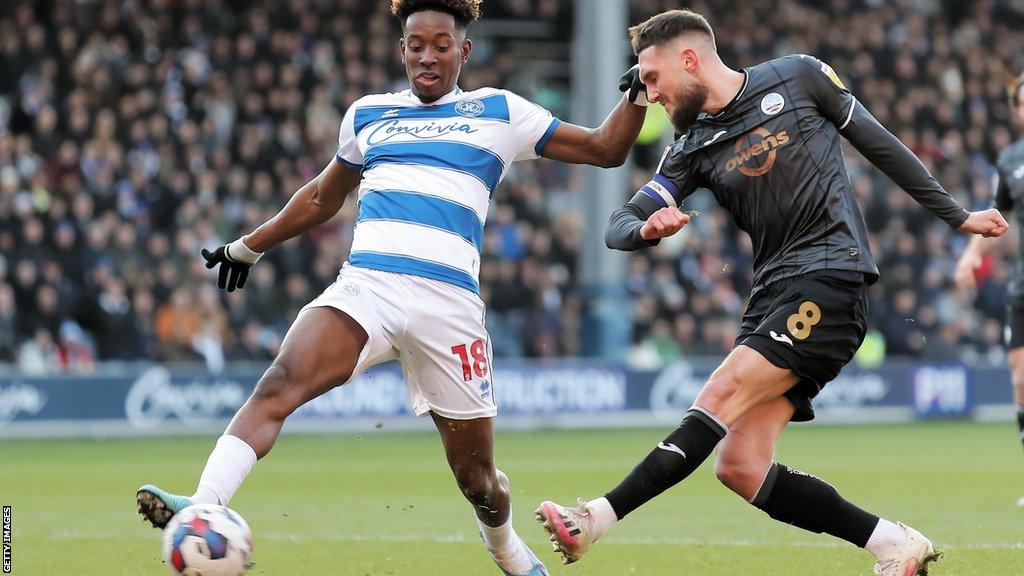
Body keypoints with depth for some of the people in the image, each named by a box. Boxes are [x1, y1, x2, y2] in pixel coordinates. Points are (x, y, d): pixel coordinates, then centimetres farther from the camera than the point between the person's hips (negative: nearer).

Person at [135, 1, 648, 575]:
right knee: (278, 385, -27)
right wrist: (249, 245, 39)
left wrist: (639, 94, -1)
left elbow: (605, 149, 15)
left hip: (448, 303, -1)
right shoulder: (368, 115, 20)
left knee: (477, 478, 5)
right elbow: (324, 196, 36)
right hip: (365, 287, 1)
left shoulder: (497, 112, 13)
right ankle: (202, 510, -41)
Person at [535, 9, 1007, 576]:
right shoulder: (693, 148, 14)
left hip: (830, 278, -6)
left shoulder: (797, 77, 4)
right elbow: (619, 225, 7)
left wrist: (956, 215, 16)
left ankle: (599, 518, -31)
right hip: (772, 292, 6)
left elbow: (877, 142, 12)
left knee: (722, 394, -22)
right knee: (740, 466, -6)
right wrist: (645, 227, -18)